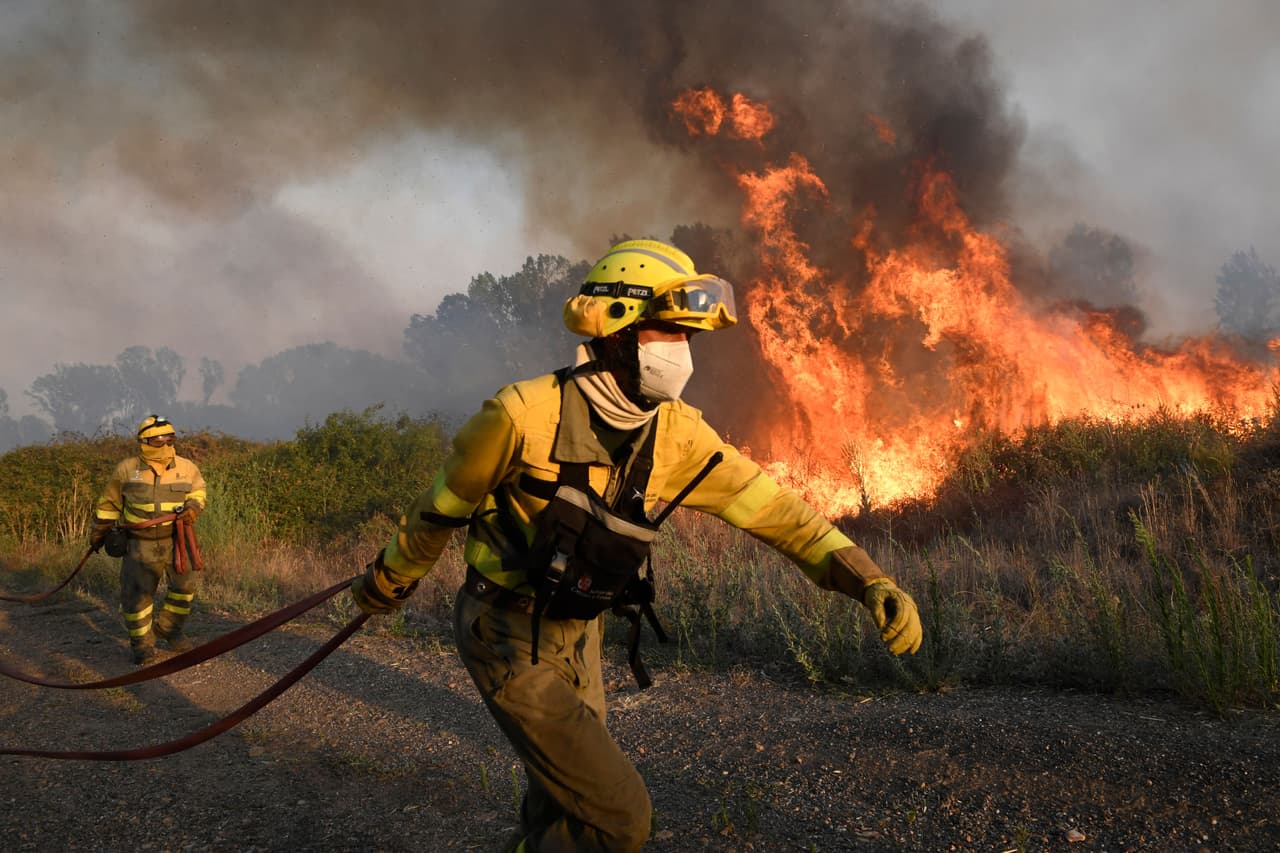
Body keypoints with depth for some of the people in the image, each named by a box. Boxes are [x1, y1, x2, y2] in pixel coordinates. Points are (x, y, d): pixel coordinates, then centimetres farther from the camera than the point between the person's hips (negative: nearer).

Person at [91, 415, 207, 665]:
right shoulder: (126, 470, -5)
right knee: (137, 592, -2)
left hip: (176, 538, 2)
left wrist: (193, 507, -10)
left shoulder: (186, 468, -2)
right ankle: (141, 642, 16)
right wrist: (99, 532, 16)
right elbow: (109, 503, 8)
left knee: (186, 583, 4)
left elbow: (199, 492, 13)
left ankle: (168, 628, 27)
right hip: (140, 543, -2)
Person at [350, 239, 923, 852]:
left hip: (577, 635, 6)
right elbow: (443, 506, -8)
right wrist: (388, 579, 7)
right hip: (510, 641, -6)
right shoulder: (525, 414, -23)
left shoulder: (673, 432, -8)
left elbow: (767, 504, -8)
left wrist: (870, 581, -18)